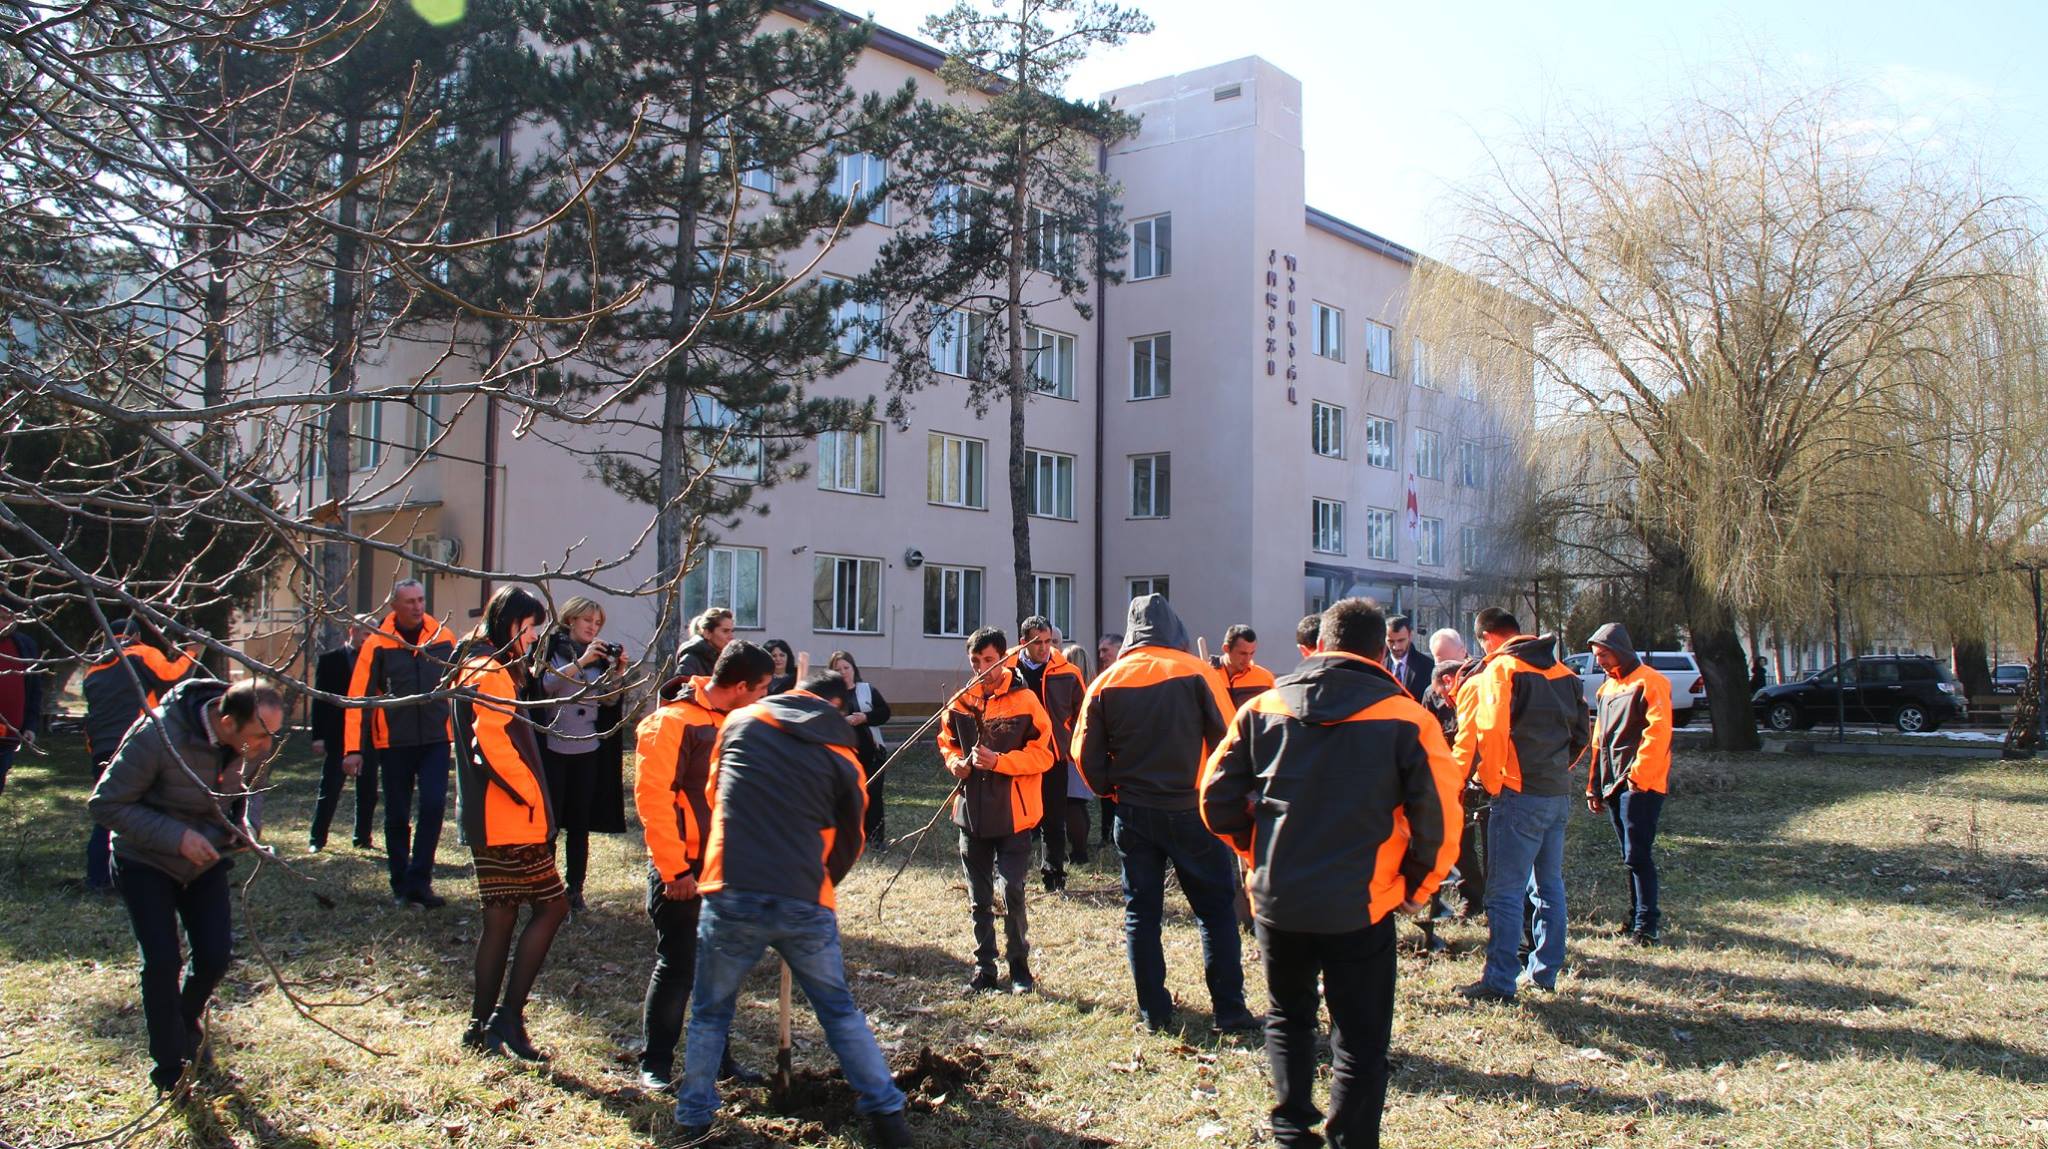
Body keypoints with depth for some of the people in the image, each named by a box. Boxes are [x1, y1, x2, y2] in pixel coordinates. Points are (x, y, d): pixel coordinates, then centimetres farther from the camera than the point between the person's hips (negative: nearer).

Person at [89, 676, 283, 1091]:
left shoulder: (257, 744, -16)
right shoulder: (158, 735, -33)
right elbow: (106, 804, -24)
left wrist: (242, 826, -14)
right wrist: (175, 836, -31)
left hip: (205, 860, 4)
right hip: (145, 861, -4)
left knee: (216, 956, 0)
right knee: (162, 962, -11)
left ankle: (188, 1020, 33)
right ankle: (169, 1067, 9)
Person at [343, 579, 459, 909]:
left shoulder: (444, 638, 1)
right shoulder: (377, 643, -4)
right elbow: (358, 697, -5)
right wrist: (353, 748, -9)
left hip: (435, 739, 1)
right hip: (394, 742, 0)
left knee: (434, 806, -11)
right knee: (397, 816, 9)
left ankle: (419, 882, -2)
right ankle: (401, 885, 23)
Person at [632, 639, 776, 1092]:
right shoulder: (672, 721, -16)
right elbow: (652, 797, -20)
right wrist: (673, 868, -21)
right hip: (683, 868, -7)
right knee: (676, 965, -1)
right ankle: (655, 1063, 14)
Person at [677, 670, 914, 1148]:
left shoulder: (741, 723, 8)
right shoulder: (842, 758, 6)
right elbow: (848, 842, 13)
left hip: (731, 897, 0)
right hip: (806, 903, 0)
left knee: (710, 1012, 19)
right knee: (840, 1010, 17)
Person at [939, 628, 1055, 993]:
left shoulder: (1024, 700, -9)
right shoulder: (961, 701, 3)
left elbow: (1043, 754, -10)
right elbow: (947, 741, 17)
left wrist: (999, 761, -21)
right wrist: (955, 762, -4)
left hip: (1013, 815, -4)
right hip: (972, 811, 5)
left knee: (1013, 894, -4)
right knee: (979, 898, 13)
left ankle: (1019, 966, 14)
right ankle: (984, 968, 24)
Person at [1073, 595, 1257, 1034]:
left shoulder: (1107, 681, 0)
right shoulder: (1196, 672, -7)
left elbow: (1086, 753, 1)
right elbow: (1226, 738, -6)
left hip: (1133, 812, 2)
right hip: (1191, 810, -2)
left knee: (1141, 911, 11)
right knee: (1216, 907, 9)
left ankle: (1154, 1011, 14)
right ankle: (1229, 1009, 9)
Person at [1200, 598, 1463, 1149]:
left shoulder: (1263, 708, 1)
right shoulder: (1406, 719, -8)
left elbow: (1217, 798, 4)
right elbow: (1440, 818, -9)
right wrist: (1418, 886, 7)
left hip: (1277, 900, 3)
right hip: (1362, 906, -3)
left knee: (1288, 1016, 24)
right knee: (1361, 1041, 10)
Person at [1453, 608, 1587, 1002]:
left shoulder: (1498, 672, -10)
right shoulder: (1563, 673, 12)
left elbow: (1486, 734, -16)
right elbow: (1580, 735, 17)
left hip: (1519, 795, -7)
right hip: (1559, 794, 8)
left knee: (1505, 891, -3)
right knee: (1549, 885, 16)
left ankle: (1499, 981, 0)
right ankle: (1544, 971, 24)